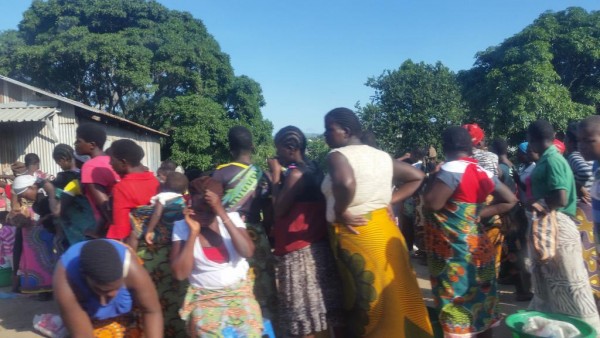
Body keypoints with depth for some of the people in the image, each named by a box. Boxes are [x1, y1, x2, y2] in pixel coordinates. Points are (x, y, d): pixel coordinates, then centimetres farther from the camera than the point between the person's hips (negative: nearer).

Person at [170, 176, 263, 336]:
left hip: (239, 292, 1)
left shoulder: (232, 217, -3)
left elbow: (248, 252, -19)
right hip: (204, 297, 0)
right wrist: (193, 232, -18)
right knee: (208, 332, -21)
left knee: (249, 332, -17)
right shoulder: (181, 227, -5)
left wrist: (223, 214, -23)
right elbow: (180, 274, -13)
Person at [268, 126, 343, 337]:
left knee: (304, 317, -1)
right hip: (318, 246, 9)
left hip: (300, 251, -9)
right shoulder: (313, 169, 12)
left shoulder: (296, 173, -15)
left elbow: (279, 210, -9)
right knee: (320, 311, 14)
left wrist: (276, 177, -4)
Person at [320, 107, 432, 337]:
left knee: (364, 303, 4)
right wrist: (389, 201, 12)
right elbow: (417, 177, 18)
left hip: (356, 236, -7)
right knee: (392, 296, 16)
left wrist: (339, 212, -17)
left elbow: (345, 183, -34)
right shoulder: (382, 156, 10)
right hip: (385, 230, 7)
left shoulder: (337, 155, -12)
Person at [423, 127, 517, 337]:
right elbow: (510, 200, 15)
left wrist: (433, 178, -5)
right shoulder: (482, 172, 8)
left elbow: (432, 203, -22)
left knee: (457, 310, 0)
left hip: (454, 250, -8)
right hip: (476, 246, 8)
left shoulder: (452, 168, -16)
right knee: (480, 306, 17)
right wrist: (480, 213, 9)